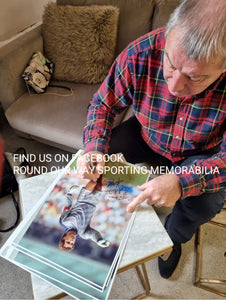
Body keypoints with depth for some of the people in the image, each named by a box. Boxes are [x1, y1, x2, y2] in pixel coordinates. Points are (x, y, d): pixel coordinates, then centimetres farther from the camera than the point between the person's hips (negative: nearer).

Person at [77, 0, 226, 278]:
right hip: (146, 137, 2)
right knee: (97, 157, -17)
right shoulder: (140, 53, -29)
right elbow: (103, 103, -14)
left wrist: (182, 182, -44)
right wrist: (94, 148, -32)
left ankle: (174, 237, 16)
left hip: (198, 154, -1)